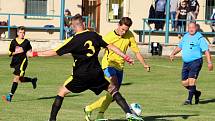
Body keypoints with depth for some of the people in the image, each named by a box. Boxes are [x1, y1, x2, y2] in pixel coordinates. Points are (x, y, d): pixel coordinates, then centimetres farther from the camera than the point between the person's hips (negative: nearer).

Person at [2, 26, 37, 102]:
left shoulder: (26, 42, 1)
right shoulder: (13, 42, 3)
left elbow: (30, 50, 18)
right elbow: (10, 53, 1)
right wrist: (17, 52, -16)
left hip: (23, 61, -4)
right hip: (15, 62, 4)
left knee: (16, 77, -15)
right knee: (21, 79, 11)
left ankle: (10, 96, -18)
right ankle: (33, 80, 41)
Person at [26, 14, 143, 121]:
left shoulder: (73, 40, -6)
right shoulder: (94, 35, 3)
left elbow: (54, 52, -6)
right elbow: (111, 46, 7)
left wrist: (34, 54, 2)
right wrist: (125, 57, 16)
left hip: (81, 76, -3)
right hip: (96, 74, 3)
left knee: (62, 92, 12)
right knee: (113, 89, 17)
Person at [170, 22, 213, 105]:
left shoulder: (200, 38, -7)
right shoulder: (185, 37, 13)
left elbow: (206, 50, -11)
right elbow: (179, 47, 27)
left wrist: (209, 62, -18)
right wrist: (173, 53, 10)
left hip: (195, 62, -7)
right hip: (186, 63, 7)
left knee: (191, 80, -17)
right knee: (185, 83, 6)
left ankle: (189, 99, -13)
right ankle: (196, 93, 30)